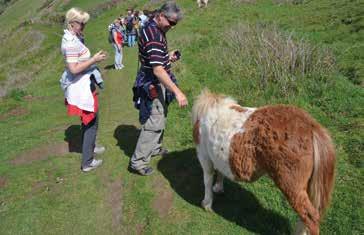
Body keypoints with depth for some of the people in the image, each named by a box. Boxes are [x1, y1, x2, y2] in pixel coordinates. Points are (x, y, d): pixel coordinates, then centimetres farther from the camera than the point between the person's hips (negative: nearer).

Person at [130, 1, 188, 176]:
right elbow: (158, 70, -33)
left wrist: (167, 57, 6)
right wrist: (177, 92, -34)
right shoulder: (154, 35, -26)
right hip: (152, 85, -10)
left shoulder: (152, 28, 7)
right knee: (154, 122, -5)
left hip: (156, 82, 10)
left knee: (160, 117, 22)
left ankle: (154, 148, 39)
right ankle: (138, 161, 3)